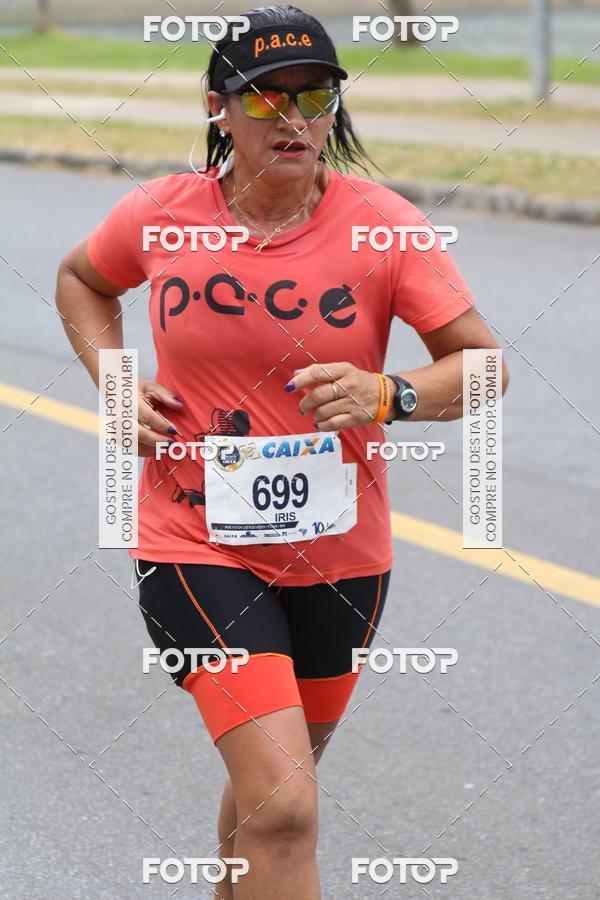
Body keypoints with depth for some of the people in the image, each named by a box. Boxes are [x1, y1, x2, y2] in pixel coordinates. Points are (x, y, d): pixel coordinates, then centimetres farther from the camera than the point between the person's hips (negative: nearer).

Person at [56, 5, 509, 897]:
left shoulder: (384, 224, -10)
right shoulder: (161, 214, -6)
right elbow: (80, 277, 16)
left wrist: (388, 397, -27)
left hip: (340, 552, 2)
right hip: (200, 547, -2)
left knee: (275, 786, 22)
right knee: (284, 808, -18)